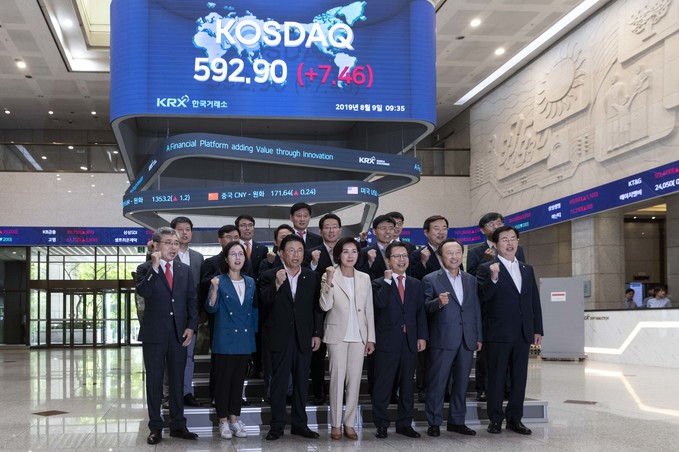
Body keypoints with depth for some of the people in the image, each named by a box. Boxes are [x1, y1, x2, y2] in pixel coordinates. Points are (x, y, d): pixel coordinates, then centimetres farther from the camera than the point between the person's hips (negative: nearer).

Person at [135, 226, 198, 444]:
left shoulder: (185, 270, 9)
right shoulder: (145, 269, -1)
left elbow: (192, 300, 8)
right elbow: (143, 292, -20)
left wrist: (191, 326, -3)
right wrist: (154, 268, -25)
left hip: (179, 333, 3)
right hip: (154, 334, -3)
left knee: (178, 380, 8)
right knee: (154, 381, 4)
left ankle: (178, 425, 16)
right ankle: (155, 427, 13)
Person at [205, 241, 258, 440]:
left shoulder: (250, 282, 8)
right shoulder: (219, 281, -5)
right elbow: (211, 308, -15)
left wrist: (254, 329, 8)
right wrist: (214, 290, -32)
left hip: (245, 340, 4)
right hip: (225, 339, -4)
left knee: (239, 380, 10)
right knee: (223, 380, 2)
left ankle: (234, 418, 19)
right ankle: (223, 420, 10)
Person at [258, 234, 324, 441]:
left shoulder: (312, 277, 6)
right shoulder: (269, 276, -2)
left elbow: (316, 307, 6)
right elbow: (264, 302, -15)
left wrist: (317, 333, 2)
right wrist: (277, 285, -28)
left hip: (304, 337, 3)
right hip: (280, 337, -3)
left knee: (302, 382, 9)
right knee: (279, 381, 3)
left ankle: (299, 423, 18)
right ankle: (277, 425, 11)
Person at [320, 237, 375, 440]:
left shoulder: (365, 278, 7)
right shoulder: (329, 276, -4)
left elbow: (369, 309, 8)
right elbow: (325, 306, -15)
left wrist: (371, 337, 5)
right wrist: (329, 281, -25)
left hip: (359, 336, 3)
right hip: (337, 335, -3)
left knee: (355, 379, 4)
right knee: (337, 378, -1)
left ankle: (350, 423, 12)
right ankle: (336, 424, 7)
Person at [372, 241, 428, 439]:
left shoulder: (416, 284, 13)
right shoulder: (379, 284, 0)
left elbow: (421, 312, 11)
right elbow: (380, 303, -20)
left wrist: (422, 336, 2)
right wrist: (387, 281, -17)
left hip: (410, 342, 4)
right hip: (387, 342, -4)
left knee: (407, 385, 10)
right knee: (383, 385, 0)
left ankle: (404, 424, 18)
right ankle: (381, 424, 9)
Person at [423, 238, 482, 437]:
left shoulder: (471, 280, 14)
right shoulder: (431, 279, -1)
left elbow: (476, 310, 14)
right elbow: (425, 307, -6)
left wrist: (478, 337, 11)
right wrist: (438, 302, -26)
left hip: (467, 340, 5)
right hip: (443, 339, -5)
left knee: (461, 382, 10)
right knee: (437, 382, -1)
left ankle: (457, 421, 20)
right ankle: (434, 423, 8)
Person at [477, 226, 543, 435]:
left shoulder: (527, 269, 14)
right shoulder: (486, 269, -4)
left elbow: (535, 301, 14)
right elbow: (483, 298, -14)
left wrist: (538, 329, 10)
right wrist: (493, 278, -29)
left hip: (523, 333, 5)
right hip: (498, 333, -5)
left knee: (520, 377, 8)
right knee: (497, 377, 2)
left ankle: (514, 418, 16)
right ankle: (495, 419, 10)